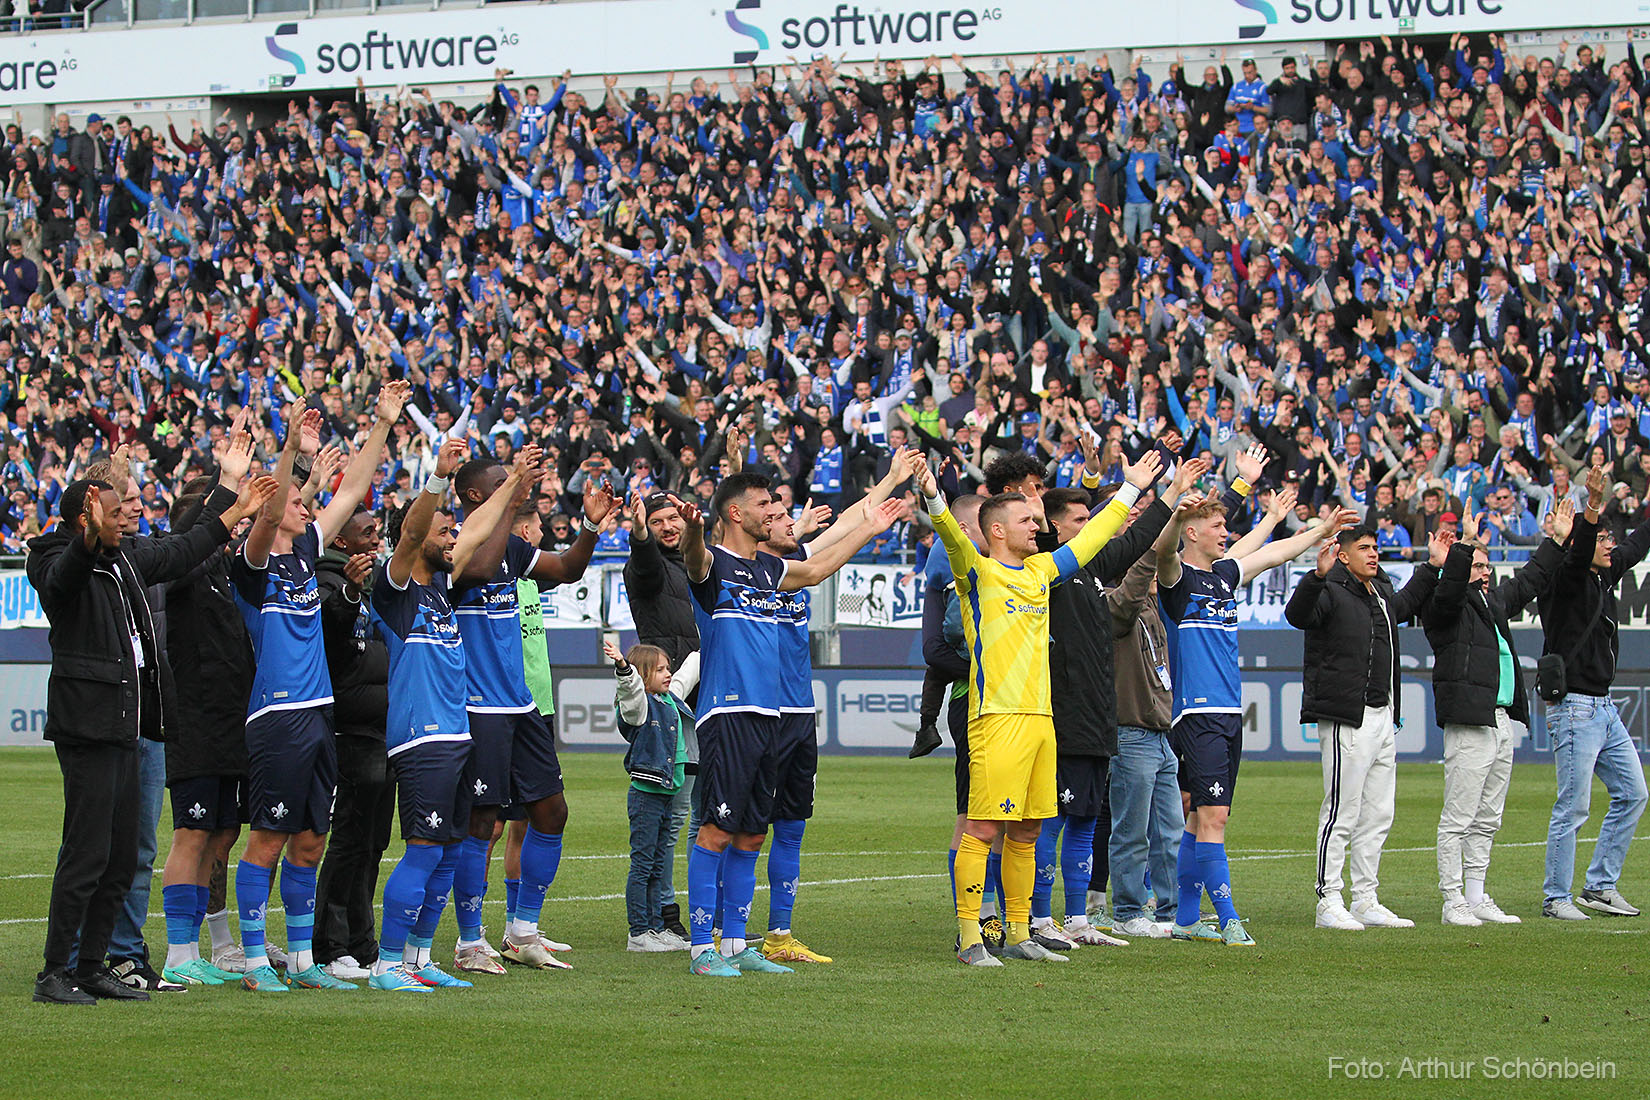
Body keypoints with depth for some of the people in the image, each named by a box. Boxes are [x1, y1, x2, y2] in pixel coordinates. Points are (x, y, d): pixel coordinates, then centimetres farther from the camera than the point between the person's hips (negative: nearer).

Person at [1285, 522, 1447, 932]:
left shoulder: (1382, 595, 18)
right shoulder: (1332, 593, -9)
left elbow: (1407, 604, 41)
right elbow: (1297, 614, -28)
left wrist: (1432, 565, 37)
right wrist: (1319, 576, -43)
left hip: (1383, 720, 9)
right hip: (1347, 722, -9)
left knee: (1378, 817, 12)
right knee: (1341, 815, -8)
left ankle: (1366, 901, 18)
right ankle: (1329, 903, -5)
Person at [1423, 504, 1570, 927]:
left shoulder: (1495, 600, 21)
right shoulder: (1443, 606, -4)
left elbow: (1528, 582, 36)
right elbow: (1448, 589, -26)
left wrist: (1557, 541, 38)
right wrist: (1466, 544, -35)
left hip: (1503, 722, 9)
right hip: (1469, 724, -9)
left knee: (1486, 820, 12)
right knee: (1458, 819, -7)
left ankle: (1476, 899, 18)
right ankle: (1453, 902, -5)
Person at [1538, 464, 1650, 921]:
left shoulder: (1604, 576, 14)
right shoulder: (1564, 581, -11)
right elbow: (1575, 557, -32)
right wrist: (1593, 507, -46)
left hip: (1604, 709, 9)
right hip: (1574, 707, -9)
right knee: (1573, 807, -7)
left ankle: (1600, 886, 19)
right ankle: (1556, 898, 0)